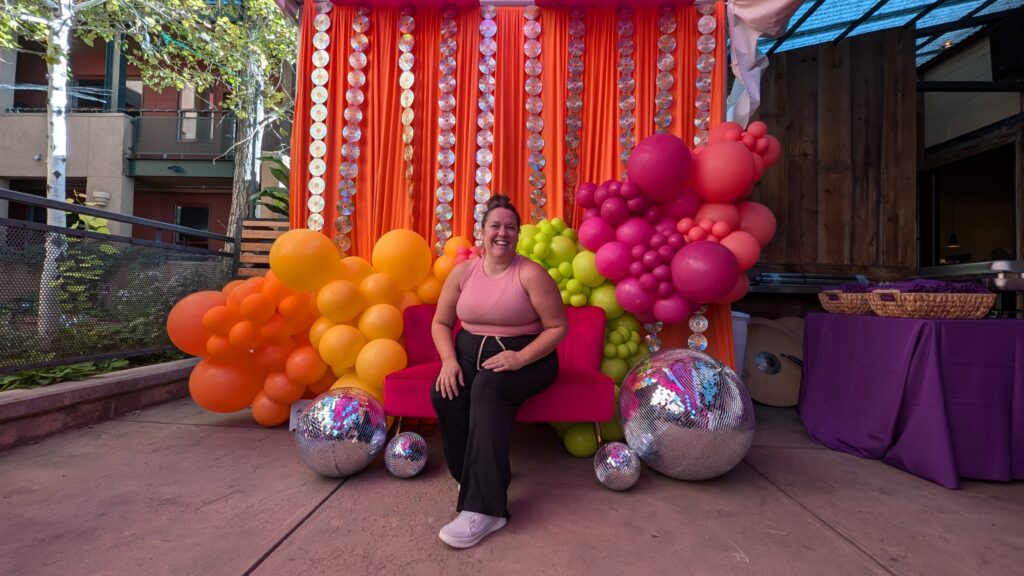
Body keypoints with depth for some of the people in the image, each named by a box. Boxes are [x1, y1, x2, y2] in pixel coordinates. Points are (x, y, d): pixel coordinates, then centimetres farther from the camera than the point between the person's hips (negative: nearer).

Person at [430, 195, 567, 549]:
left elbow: (557, 327, -10)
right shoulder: (462, 272, 3)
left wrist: (521, 358, -24)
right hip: (471, 355, 4)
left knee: (487, 388, -35)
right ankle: (475, 480, -12)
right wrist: (449, 360, -10)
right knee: (444, 393, -27)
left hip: (525, 359, -4)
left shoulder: (531, 274, -9)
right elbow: (440, 323, 8)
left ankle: (483, 508, -29)